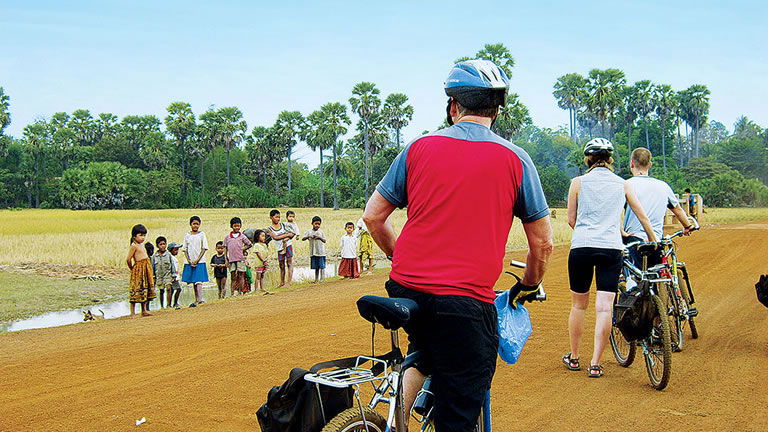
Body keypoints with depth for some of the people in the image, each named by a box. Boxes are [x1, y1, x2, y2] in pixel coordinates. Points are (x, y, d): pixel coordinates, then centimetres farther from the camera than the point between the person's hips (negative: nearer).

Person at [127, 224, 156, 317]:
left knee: (144, 290, 12)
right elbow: (128, 259, -14)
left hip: (146, 269, 9)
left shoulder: (142, 245, 15)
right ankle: (132, 312, 0)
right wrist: (132, 269, -1)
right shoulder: (134, 246, -11)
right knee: (136, 290, -5)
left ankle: (144, 311, 20)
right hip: (138, 269, -9)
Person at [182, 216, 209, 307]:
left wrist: (197, 260, -9)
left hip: (199, 262, -3)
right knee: (193, 282, 8)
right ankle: (196, 300, 15)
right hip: (190, 262, 3)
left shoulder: (202, 234, 1)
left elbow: (204, 249, -2)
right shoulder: (187, 236, 9)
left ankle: (200, 299, -19)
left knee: (198, 281, -14)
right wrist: (189, 261, -4)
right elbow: (185, 250, 9)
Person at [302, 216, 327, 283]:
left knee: (321, 266, -3)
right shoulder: (309, 231, 4)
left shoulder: (320, 231, 5)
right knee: (316, 267, 7)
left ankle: (322, 278, 5)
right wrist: (309, 236, -22)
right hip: (313, 252, 1)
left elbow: (324, 241, 4)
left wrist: (319, 237, -14)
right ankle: (316, 279, 15)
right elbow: (303, 239, -5)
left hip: (321, 252, -1)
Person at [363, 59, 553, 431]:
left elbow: (372, 216, 8)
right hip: (467, 300, -3)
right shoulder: (515, 159, 0)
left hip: (406, 289, 4)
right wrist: (528, 286, 23)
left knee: (425, 353, 34)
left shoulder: (418, 148, 5)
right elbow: (543, 242, 5)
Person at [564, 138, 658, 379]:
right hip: (611, 248, 0)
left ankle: (574, 358, 23)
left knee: (578, 305, 12)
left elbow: (571, 219, 8)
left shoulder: (578, 183, 5)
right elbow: (642, 217, 16)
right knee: (604, 308, 0)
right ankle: (595, 364, 0)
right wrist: (653, 241, 30)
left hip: (581, 247, 0)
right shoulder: (622, 184, 10)